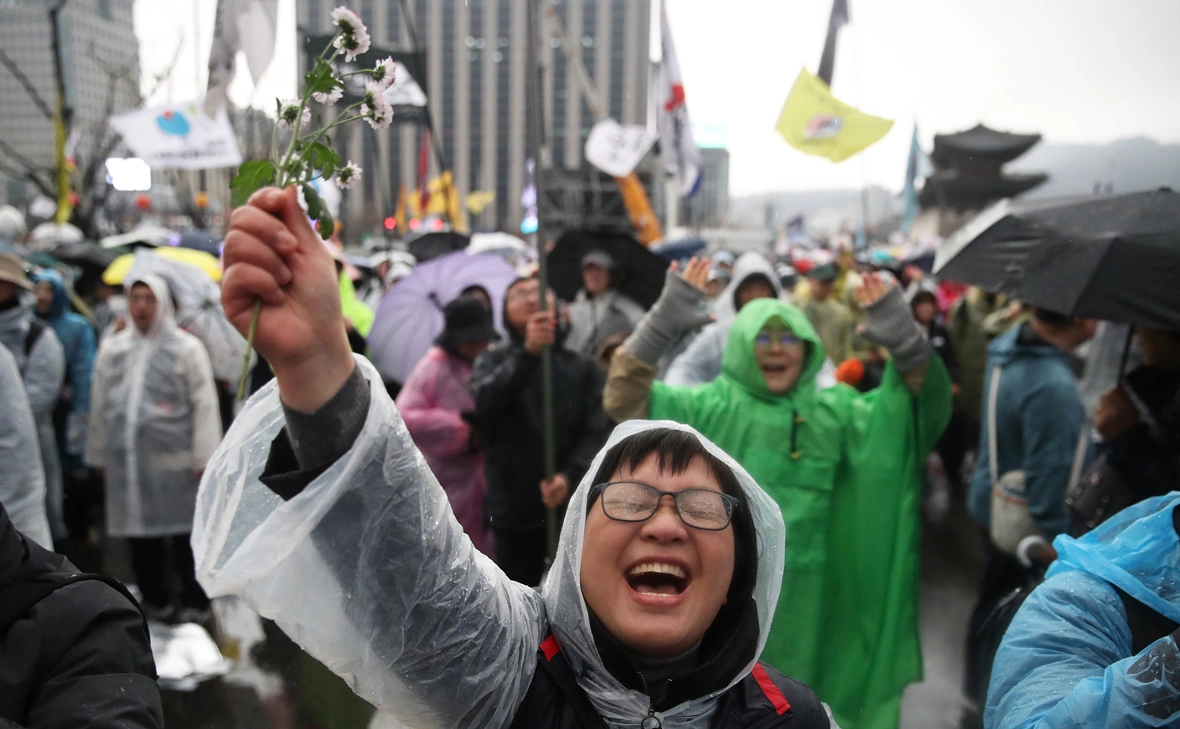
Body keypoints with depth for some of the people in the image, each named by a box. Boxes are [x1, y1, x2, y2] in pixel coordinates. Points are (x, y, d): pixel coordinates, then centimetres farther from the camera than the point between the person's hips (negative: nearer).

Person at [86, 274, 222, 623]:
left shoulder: (186, 347, -3)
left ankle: (194, 600, 13)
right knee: (140, 531, 11)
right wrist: (99, 453, 16)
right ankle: (155, 598, 25)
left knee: (185, 533, 1)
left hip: (174, 459, -5)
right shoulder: (112, 348, 12)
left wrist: (203, 456, -11)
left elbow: (204, 404, -7)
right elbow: (100, 405, 16)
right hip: (127, 458, 5)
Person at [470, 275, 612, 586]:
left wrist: (570, 475, -21)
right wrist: (528, 353, -27)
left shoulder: (584, 367, 6)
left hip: (575, 507, 0)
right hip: (515, 508, 0)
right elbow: (484, 402, -16)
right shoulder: (493, 361, 7)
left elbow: (598, 430, -4)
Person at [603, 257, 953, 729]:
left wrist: (904, 340, -19)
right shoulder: (711, 407, -3)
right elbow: (625, 402, -13)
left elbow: (925, 403, -1)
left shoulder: (835, 409, 5)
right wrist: (661, 325, -25)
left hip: (803, 593, 2)